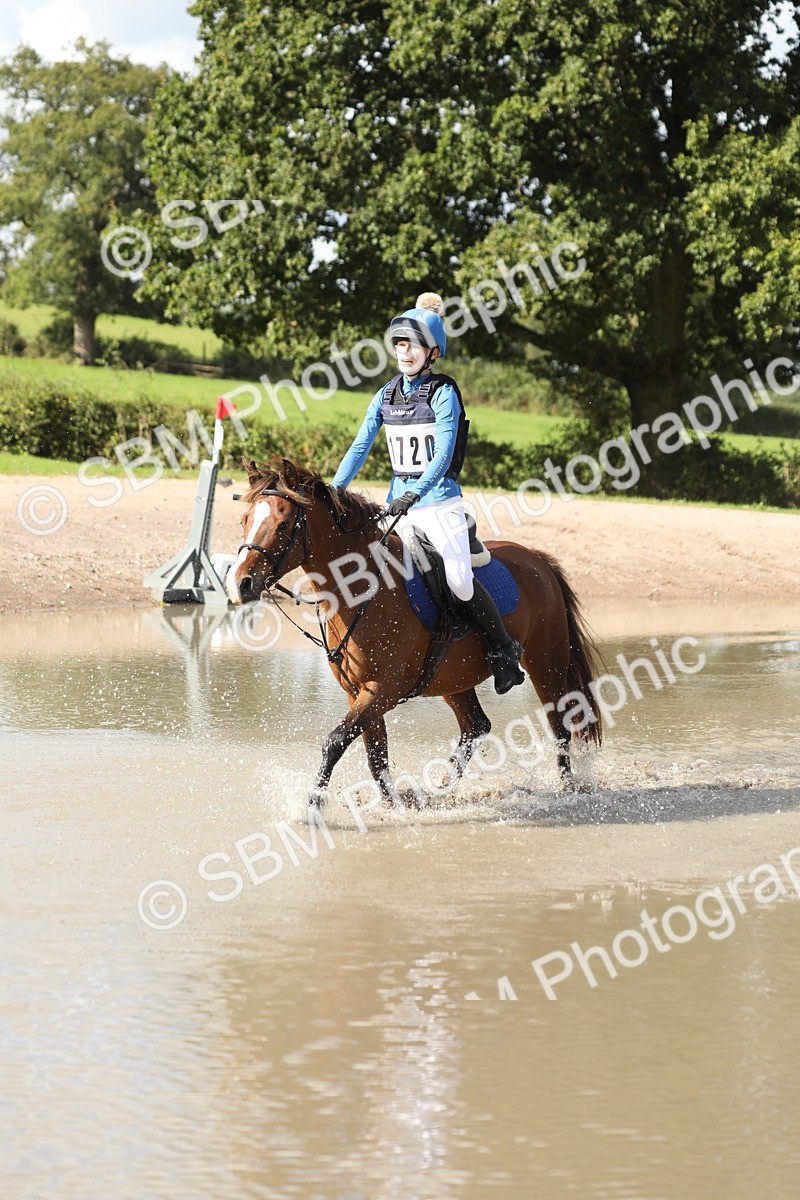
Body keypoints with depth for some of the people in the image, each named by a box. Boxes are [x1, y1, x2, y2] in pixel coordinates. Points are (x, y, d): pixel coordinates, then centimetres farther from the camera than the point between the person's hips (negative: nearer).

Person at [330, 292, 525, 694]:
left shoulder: (443, 394, -8)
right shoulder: (386, 396, 8)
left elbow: (443, 456, -17)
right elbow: (360, 447, 7)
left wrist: (414, 494, -30)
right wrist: (333, 492, -5)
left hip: (439, 501, -6)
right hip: (399, 503, 6)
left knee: (459, 581, -20)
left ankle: (503, 650, 2)